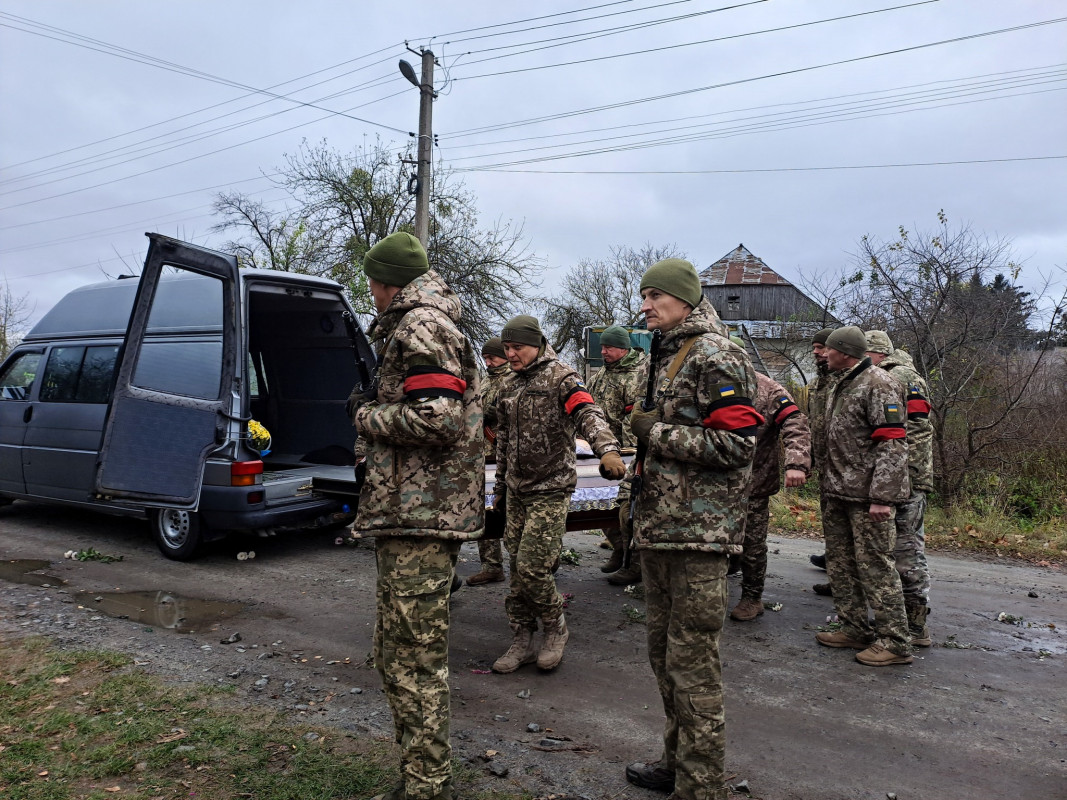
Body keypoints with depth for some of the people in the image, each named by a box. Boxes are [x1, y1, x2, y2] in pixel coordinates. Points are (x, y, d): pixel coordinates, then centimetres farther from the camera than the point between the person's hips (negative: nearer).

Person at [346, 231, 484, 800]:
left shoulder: (420, 326, -12)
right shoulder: (415, 326, 22)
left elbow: (434, 418, -23)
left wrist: (367, 415, -10)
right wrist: (375, 403, 16)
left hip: (419, 517, -11)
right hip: (409, 512, 11)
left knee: (415, 658, -4)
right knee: (396, 652, 18)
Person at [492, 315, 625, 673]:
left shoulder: (560, 377, -9)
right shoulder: (511, 385, 13)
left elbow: (588, 414, -27)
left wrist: (607, 448, -46)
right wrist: (500, 486, 23)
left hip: (550, 490, -7)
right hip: (516, 491, 7)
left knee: (532, 567, -10)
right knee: (516, 567, 9)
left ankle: (556, 629, 16)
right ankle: (522, 641, 21)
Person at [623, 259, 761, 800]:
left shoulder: (715, 354, -10)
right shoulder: (666, 356, 19)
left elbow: (735, 445, -19)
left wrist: (656, 432, -15)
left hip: (697, 531, -10)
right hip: (658, 528, 10)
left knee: (692, 664, -2)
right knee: (663, 653, 18)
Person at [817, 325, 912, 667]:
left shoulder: (878, 385, -13)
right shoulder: (842, 385, 17)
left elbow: (892, 444, -19)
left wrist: (882, 497, -24)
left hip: (867, 496, -10)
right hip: (838, 493, 10)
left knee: (874, 564, -5)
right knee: (840, 562, 14)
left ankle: (894, 641, 5)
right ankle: (855, 629, 26)